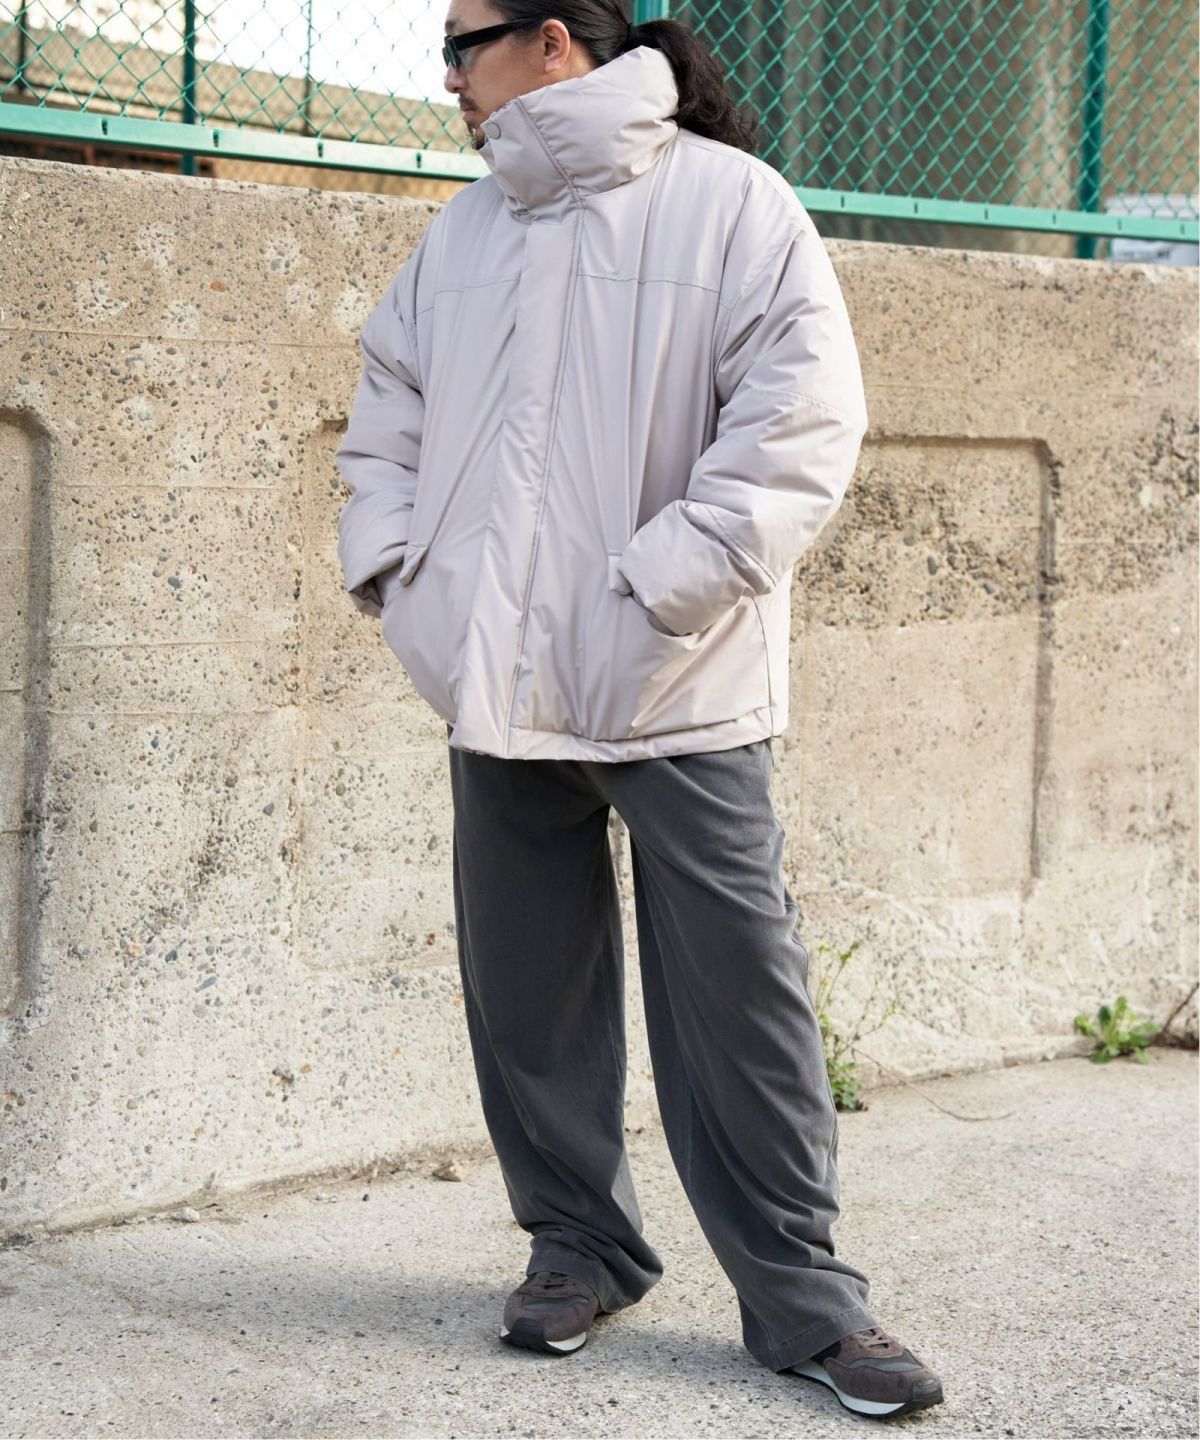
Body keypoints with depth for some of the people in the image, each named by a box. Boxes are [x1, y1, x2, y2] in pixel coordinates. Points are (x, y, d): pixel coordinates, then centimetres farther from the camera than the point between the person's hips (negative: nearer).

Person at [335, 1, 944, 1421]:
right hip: (500, 684, 6)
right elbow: (388, 406, 23)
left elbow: (805, 419, -13)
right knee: (526, 982, 10)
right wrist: (389, 556, 6)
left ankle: (798, 1293, 6)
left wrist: (659, 585, -17)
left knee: (738, 984, -4)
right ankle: (578, 1245, 26)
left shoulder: (730, 202, -5)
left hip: (675, 688, -5)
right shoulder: (460, 233, 15)